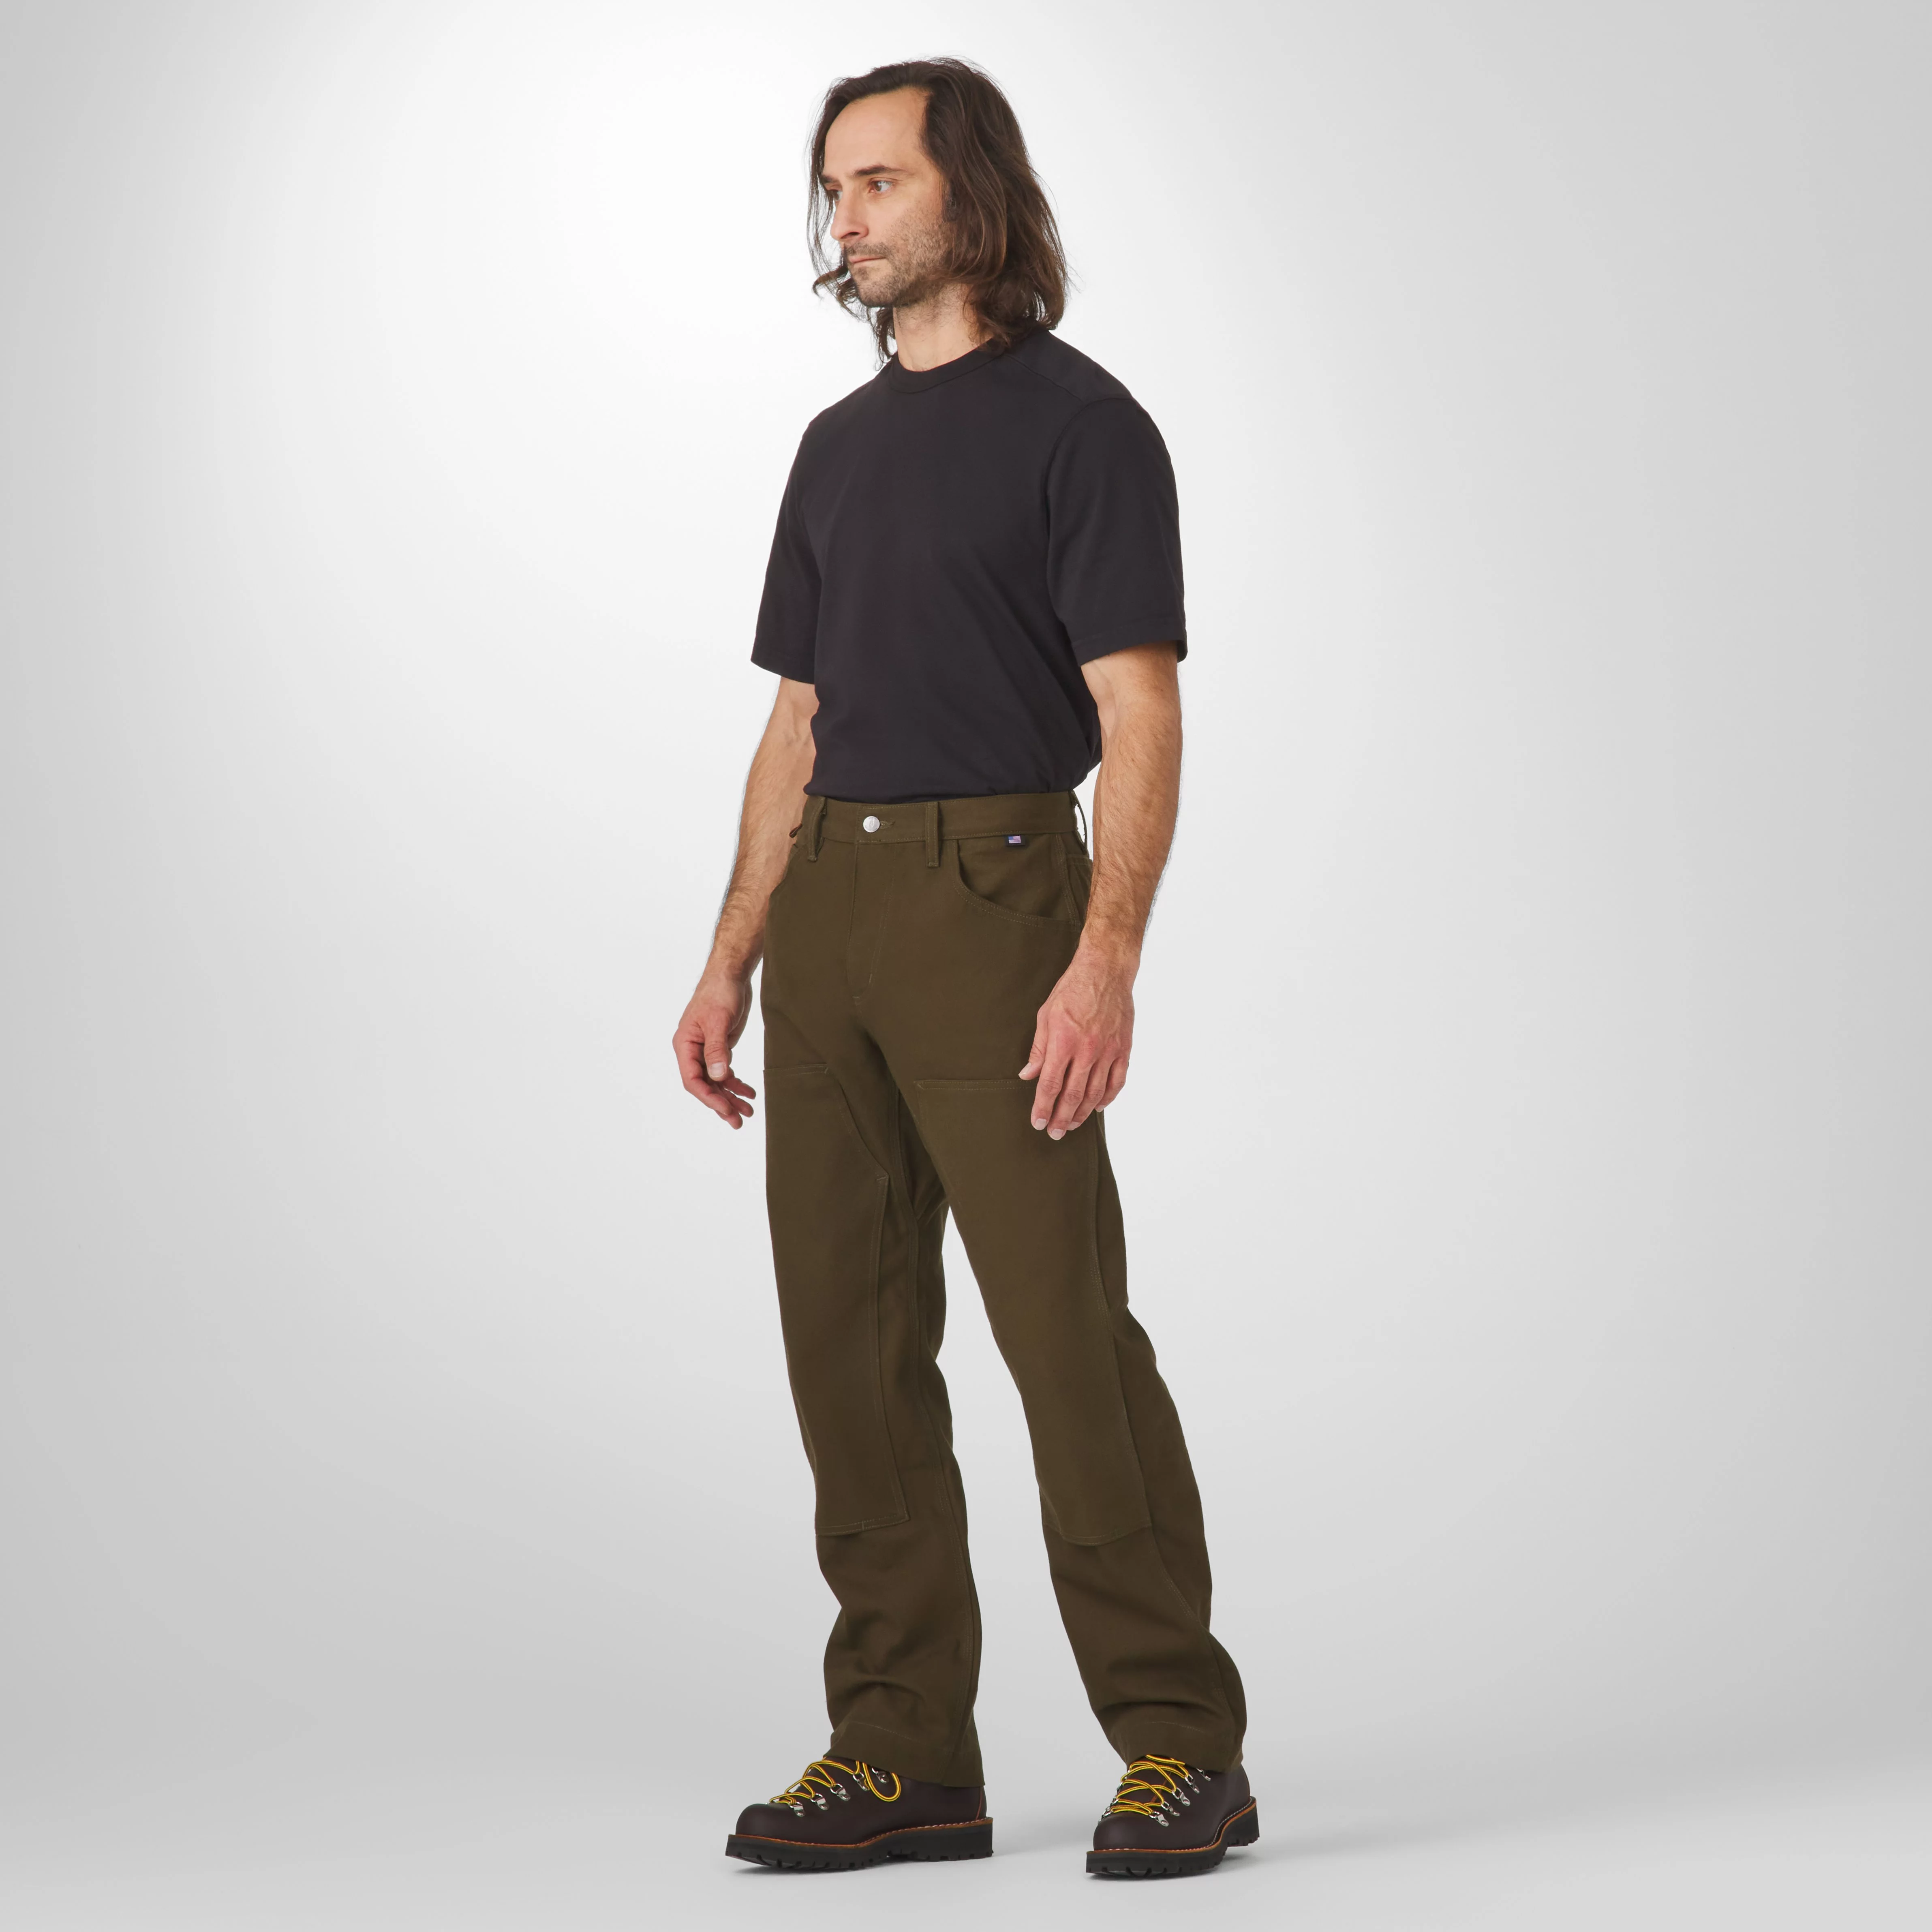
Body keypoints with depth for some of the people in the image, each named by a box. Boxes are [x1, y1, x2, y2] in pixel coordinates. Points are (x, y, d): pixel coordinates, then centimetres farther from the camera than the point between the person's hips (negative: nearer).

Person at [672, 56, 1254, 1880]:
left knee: (1069, 1335, -8)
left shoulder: (1078, 421, -4)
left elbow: (1139, 717, -11)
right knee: (849, 1339, 5)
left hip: (993, 894, -7)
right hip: (827, 917, 7)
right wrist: (731, 962, 13)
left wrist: (1106, 961, -22)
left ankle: (1179, 1744, 2)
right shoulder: (839, 444, 18)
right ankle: (902, 1755, 11)